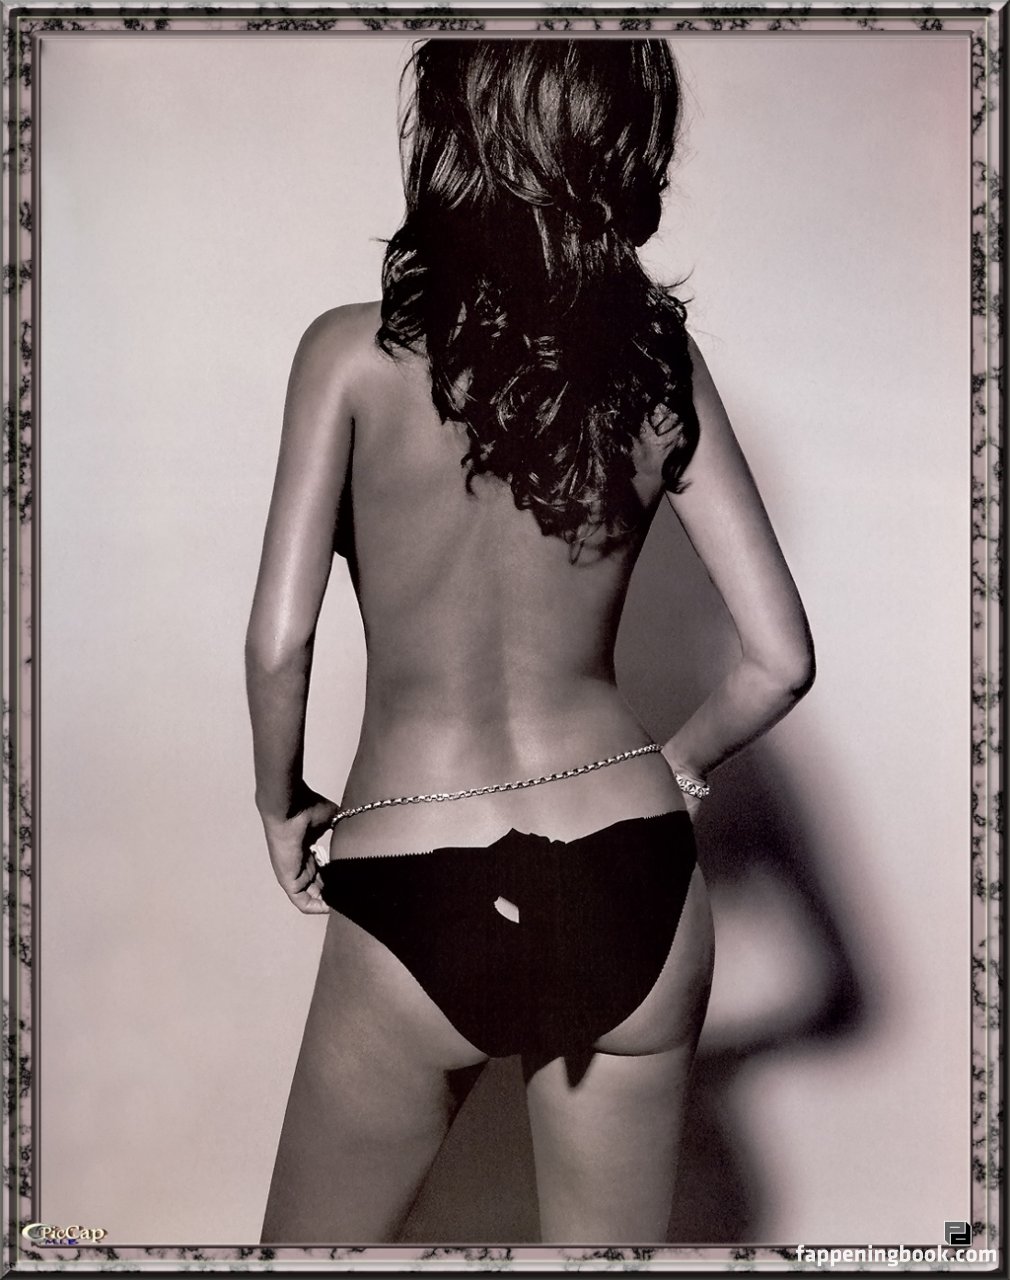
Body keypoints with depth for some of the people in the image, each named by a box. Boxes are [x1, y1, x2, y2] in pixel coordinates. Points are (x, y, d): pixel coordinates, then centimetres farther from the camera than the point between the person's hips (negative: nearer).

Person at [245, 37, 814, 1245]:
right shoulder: (662, 359, 0)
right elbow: (779, 660, -1)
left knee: (313, 1239, 24)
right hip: (633, 886, 3)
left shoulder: (355, 352, -8)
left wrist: (282, 804, 7)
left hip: (417, 909, -2)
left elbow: (278, 645, -12)